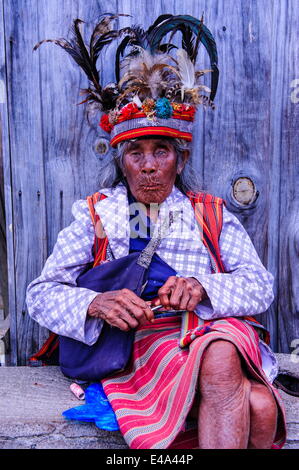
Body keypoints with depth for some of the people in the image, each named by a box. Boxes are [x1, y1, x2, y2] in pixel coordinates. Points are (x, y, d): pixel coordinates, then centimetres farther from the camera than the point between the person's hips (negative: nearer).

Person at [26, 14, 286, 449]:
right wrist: (94, 303, -17)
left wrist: (203, 286, -16)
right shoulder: (97, 214, 11)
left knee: (261, 409, -31)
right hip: (140, 343, -1)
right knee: (220, 362, -33)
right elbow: (41, 292, 5)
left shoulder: (209, 212, 15)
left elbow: (260, 285, 6)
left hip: (218, 332, 2)